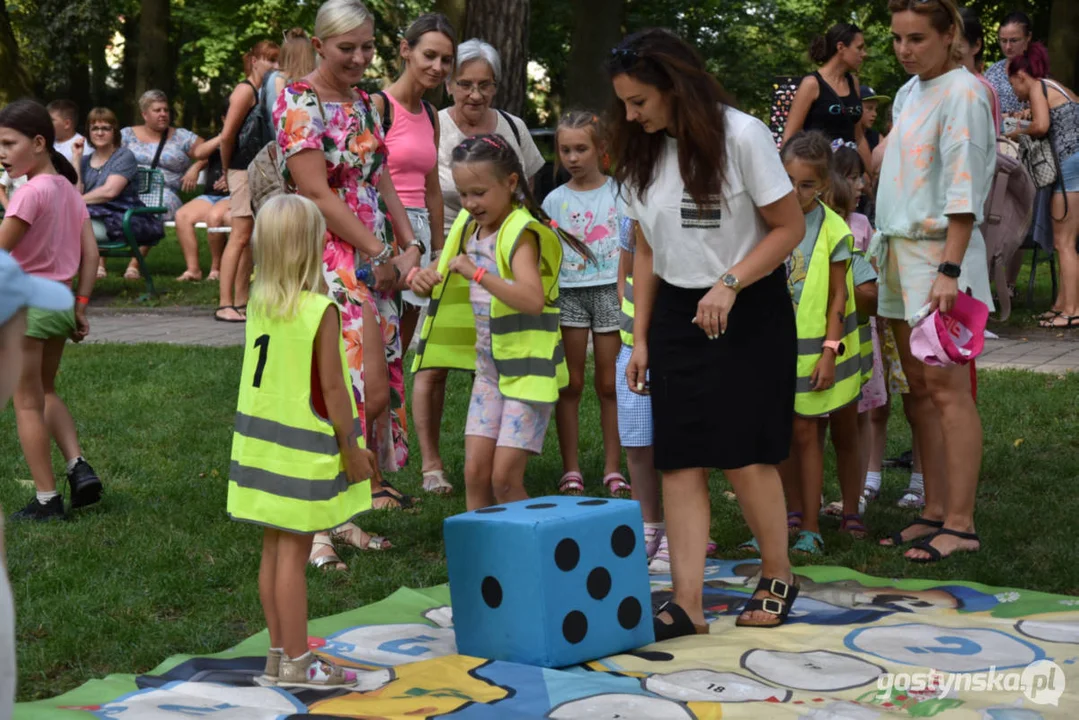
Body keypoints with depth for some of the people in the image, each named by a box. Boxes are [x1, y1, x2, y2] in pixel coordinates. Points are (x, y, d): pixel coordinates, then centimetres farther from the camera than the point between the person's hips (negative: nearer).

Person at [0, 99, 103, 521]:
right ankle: (78, 466, 10)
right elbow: (91, 254, 6)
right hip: (61, 303, 8)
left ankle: (46, 499, 7)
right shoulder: (69, 189, 7)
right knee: (45, 392, 25)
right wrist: (81, 305, 9)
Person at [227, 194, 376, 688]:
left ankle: (280, 652, 22)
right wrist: (351, 449, -9)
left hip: (262, 438, 7)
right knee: (294, 553, -2)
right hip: (304, 447, -7)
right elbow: (331, 387, -16)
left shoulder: (258, 302, 3)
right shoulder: (321, 310, -17)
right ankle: (296, 663, 5)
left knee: (274, 550, 13)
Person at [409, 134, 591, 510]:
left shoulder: (521, 232, -17)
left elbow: (533, 300, -32)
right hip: (488, 365, 7)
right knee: (475, 472, 3)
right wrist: (423, 278, -4)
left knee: (505, 478, -7)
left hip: (527, 367, -7)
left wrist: (477, 272, -37)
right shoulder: (470, 228, 8)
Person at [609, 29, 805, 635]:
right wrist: (641, 338, 9)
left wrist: (730, 283, -21)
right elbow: (648, 252, 12)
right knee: (680, 461, -2)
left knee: (745, 456, -5)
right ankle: (687, 604, -3)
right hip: (676, 314, 5)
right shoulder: (641, 153, 6)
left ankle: (778, 577, 17)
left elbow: (789, 226, -10)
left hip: (749, 313, -5)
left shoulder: (741, 136, -12)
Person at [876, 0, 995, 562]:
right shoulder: (908, 93, 14)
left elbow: (963, 192, -16)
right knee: (920, 389, 10)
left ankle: (960, 524, -4)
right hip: (900, 248, 9)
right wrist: (884, 245, 15)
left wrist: (949, 270, -21)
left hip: (941, 250, -8)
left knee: (946, 390, -8)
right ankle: (934, 513, 16)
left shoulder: (962, 93, -11)